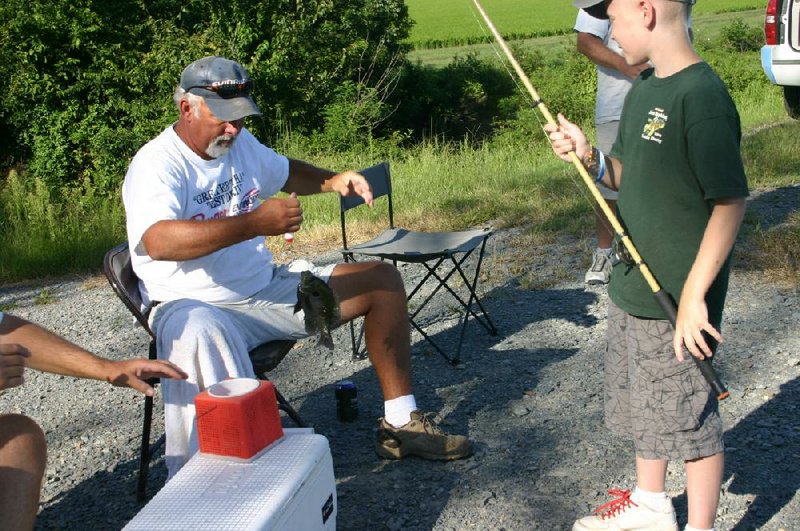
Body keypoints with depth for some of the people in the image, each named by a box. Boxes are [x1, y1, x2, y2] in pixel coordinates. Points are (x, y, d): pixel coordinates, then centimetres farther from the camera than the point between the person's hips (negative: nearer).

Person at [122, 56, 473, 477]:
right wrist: (255, 223, -43)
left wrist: (331, 181, 7)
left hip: (266, 289, 8)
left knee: (384, 279, 5)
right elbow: (159, 241, -36)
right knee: (201, 333, -46)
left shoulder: (240, 143, 8)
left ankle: (400, 424, 8)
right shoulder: (156, 165, -17)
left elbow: (285, 172, 29)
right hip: (195, 306, -8)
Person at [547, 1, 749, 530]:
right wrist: (591, 157, -4)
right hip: (634, 289, 9)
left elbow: (731, 202, -22)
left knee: (689, 416, 6)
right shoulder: (644, 90, 7)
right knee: (644, 405, 23)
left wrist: (693, 295, -24)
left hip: (678, 304, -9)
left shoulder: (702, 96, -21)